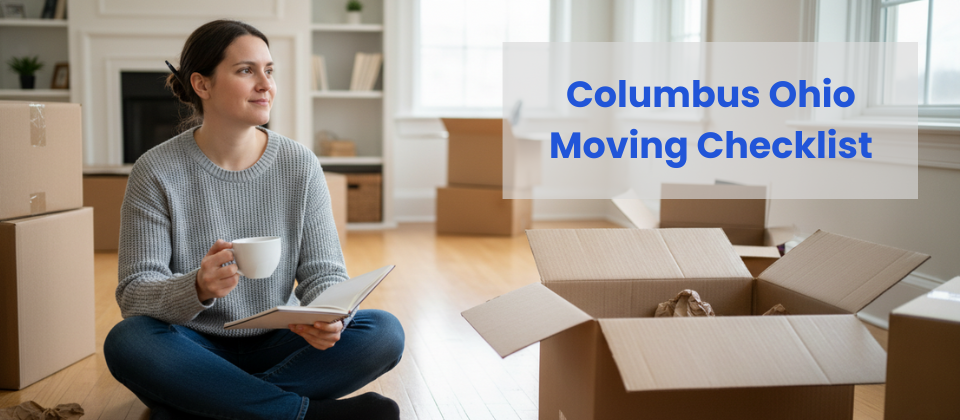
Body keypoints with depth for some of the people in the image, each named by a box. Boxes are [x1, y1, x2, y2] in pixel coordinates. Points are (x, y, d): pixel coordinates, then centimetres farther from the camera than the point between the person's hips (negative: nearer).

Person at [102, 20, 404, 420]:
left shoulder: (299, 165, -2)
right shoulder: (156, 173, -8)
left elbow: (324, 271, -2)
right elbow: (134, 293, -12)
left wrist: (329, 318, -26)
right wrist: (197, 289, -35)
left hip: (277, 344, 2)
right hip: (196, 349, -2)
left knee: (384, 333, -21)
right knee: (126, 342, -33)